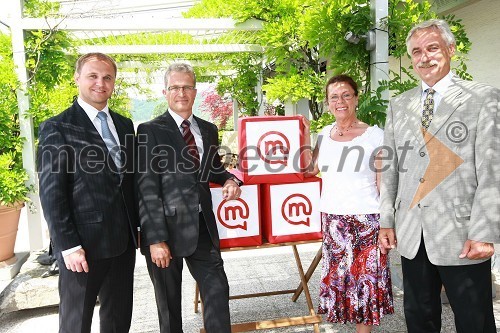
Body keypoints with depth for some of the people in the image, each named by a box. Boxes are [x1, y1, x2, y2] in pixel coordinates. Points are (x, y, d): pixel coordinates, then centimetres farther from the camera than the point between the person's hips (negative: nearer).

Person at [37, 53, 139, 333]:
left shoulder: (125, 125, 11)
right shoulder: (57, 128, -6)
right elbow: (51, 193, -10)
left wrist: (138, 226, 9)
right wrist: (68, 246, -15)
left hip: (123, 241, 5)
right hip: (83, 245, -5)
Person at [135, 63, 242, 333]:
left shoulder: (208, 130, 11)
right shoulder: (150, 131, -5)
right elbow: (147, 189, -11)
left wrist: (229, 179, 2)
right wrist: (155, 239, -16)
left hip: (203, 226, 4)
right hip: (167, 228, -4)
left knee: (218, 291, 6)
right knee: (169, 302, 12)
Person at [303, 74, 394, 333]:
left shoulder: (375, 135, -6)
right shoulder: (325, 134, 8)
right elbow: (311, 169, 16)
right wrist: (305, 137, 7)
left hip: (365, 221, -4)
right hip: (331, 218, 4)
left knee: (364, 278, 1)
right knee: (336, 277, 10)